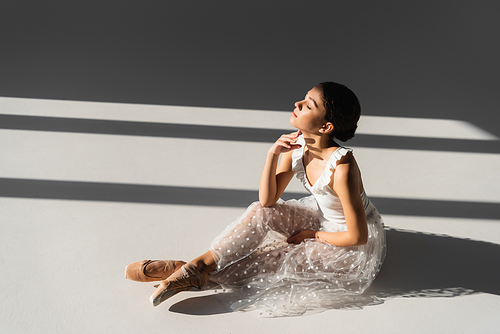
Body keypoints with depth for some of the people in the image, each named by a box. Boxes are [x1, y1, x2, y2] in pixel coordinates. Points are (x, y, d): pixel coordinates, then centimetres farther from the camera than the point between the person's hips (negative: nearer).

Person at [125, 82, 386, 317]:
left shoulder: (341, 167, -36)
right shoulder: (297, 144, -14)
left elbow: (358, 236, -27)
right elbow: (267, 200, -13)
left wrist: (313, 236, -13)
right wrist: (272, 155, -26)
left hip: (355, 249, -6)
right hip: (321, 217, 6)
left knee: (273, 260, -18)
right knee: (260, 212, -13)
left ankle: (198, 275, -7)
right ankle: (197, 264, -13)